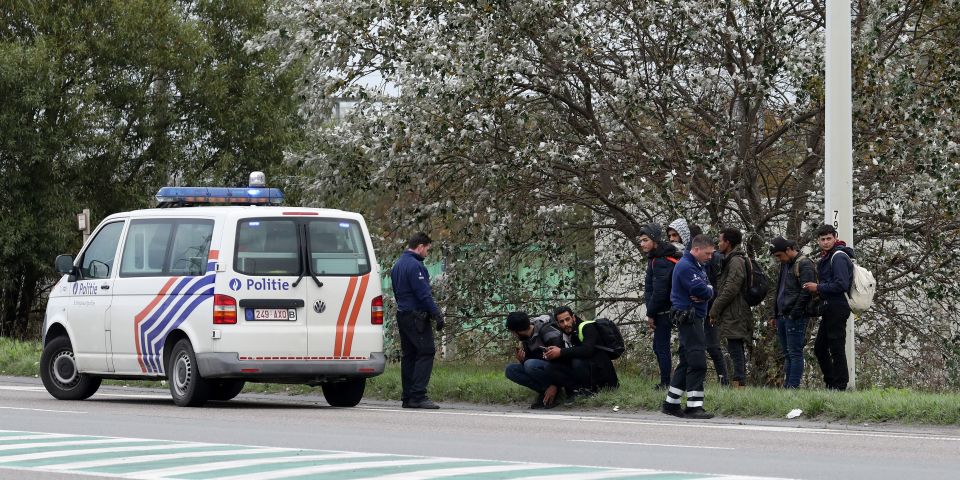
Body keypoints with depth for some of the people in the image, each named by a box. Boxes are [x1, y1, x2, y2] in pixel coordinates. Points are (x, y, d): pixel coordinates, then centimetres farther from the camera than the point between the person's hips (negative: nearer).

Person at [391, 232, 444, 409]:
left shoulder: (398, 265, 18)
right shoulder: (415, 265, -14)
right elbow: (424, 293, -19)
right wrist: (437, 314, -16)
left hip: (402, 315, 10)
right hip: (416, 316, -10)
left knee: (408, 355, 11)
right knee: (426, 353, -10)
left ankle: (407, 397, 11)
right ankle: (418, 396, -17)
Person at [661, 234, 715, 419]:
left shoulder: (698, 266, 19)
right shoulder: (685, 267, -15)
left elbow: (709, 290, 12)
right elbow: (700, 290, -23)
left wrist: (705, 292, -10)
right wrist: (707, 291, -2)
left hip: (694, 318, 11)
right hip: (688, 318, -11)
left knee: (686, 362, 14)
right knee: (697, 363, -13)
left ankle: (671, 404, 19)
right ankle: (694, 406, -14)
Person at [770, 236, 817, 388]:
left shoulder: (804, 264, -11)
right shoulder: (785, 265, 19)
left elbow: (806, 292, -17)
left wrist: (794, 314, -17)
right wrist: (776, 315, 19)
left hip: (795, 318, -9)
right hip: (782, 317, 9)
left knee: (795, 352, -8)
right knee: (787, 353, 10)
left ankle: (793, 386, -10)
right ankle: (787, 385, 12)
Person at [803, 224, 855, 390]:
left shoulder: (839, 257, -12)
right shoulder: (826, 257, 19)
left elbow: (842, 285, -20)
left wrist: (818, 288, -14)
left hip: (837, 308, -11)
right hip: (829, 309, 11)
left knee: (836, 348, -7)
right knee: (819, 348, 14)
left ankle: (839, 385, -3)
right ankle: (830, 383, 20)